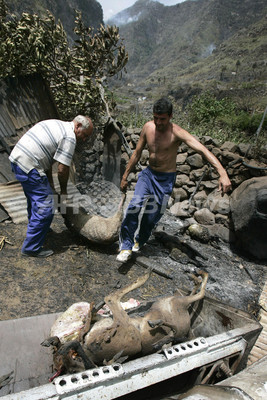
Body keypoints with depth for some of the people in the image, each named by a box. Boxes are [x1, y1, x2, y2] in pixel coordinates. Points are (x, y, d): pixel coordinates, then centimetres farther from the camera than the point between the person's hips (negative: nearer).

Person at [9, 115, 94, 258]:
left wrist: (51, 186, 17)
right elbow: (62, 169, -15)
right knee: (45, 207, -5)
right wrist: (63, 191, 4)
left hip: (16, 158, 11)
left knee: (35, 197, 29)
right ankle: (31, 248, 6)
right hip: (29, 167, -11)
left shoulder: (57, 124, 18)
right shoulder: (69, 137, -13)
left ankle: (35, 226, 51)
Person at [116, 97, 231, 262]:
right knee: (135, 205, -18)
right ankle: (126, 246, -6)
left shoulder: (177, 132, -21)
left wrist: (222, 173, -46)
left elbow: (203, 150, -32)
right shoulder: (148, 127, -5)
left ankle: (140, 241, 32)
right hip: (148, 173, 3)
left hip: (166, 179, -3)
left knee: (152, 215, 2)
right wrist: (125, 176, 9)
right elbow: (137, 153, 6)